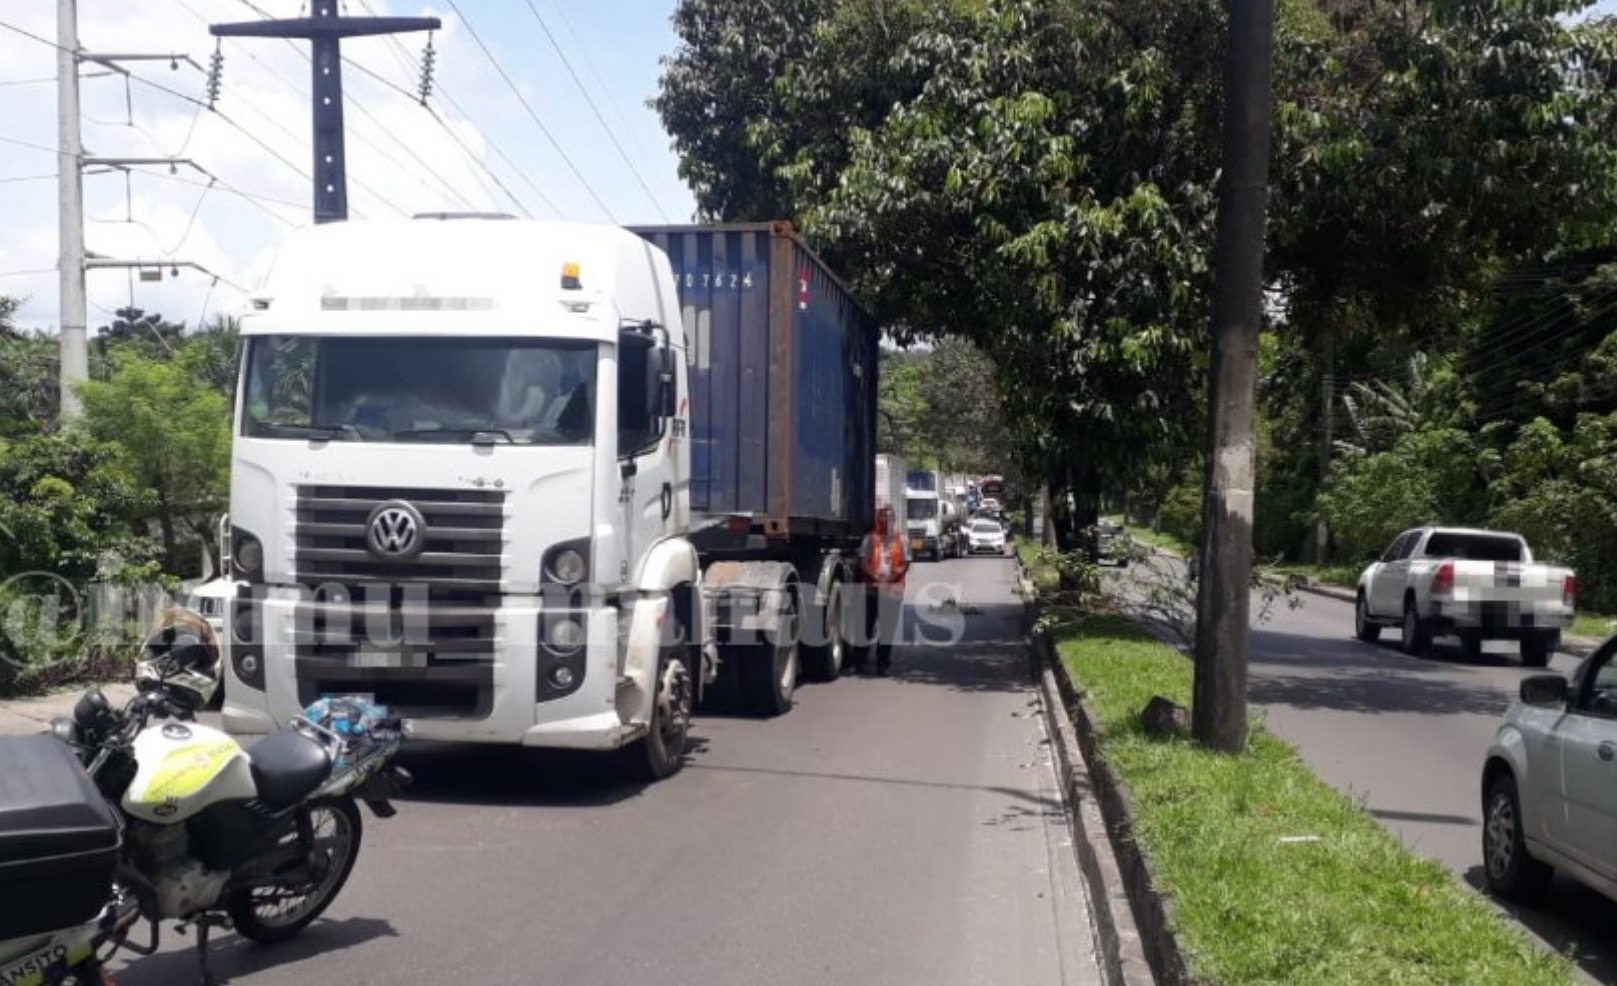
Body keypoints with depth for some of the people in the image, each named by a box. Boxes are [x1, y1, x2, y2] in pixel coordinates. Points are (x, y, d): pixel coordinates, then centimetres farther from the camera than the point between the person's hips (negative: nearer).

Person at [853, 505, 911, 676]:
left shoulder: (901, 539, 8)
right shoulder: (870, 538, 7)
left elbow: (906, 564, 5)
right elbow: (863, 561, 2)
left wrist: (896, 575, -14)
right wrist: (872, 576, -15)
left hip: (893, 588, 1)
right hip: (873, 587, -1)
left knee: (888, 628, 3)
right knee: (868, 625, 1)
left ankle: (882, 664, 10)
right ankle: (860, 661, 10)